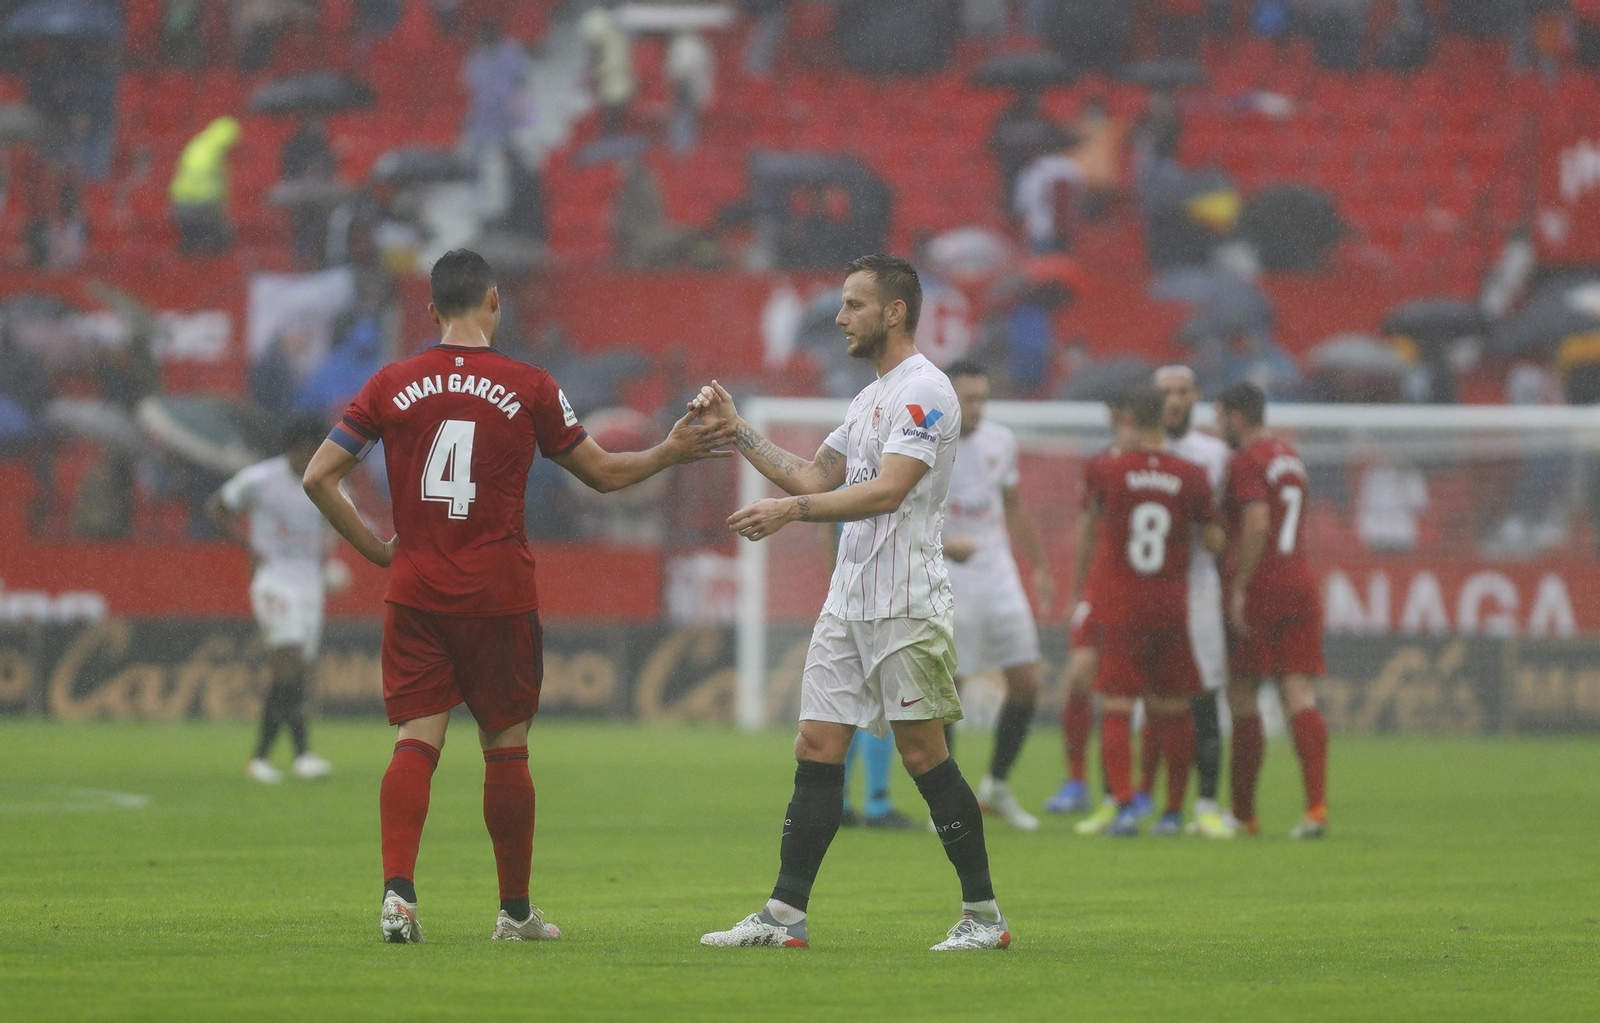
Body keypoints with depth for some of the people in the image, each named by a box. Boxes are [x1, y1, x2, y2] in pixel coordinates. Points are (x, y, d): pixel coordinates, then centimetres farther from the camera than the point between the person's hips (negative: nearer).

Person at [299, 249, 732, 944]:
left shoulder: (392, 385, 2)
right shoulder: (528, 388, -1)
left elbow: (319, 477, 1)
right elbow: (602, 473, 10)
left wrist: (376, 548, 8)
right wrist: (671, 453, 25)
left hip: (415, 593, 1)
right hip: (499, 595, -1)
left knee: (415, 742, 0)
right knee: (506, 749, 8)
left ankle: (397, 889, -18)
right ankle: (516, 912, 16)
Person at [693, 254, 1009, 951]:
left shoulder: (924, 390, -11)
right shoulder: (872, 396, 19)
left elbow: (888, 489, -22)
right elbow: (814, 477, 22)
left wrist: (789, 510, -28)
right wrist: (736, 430, 17)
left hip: (905, 606, -9)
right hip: (849, 602, 9)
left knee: (922, 753, -6)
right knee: (816, 748, 4)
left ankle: (983, 913, 3)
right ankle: (785, 915, 4)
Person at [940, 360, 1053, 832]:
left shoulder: (1001, 442, 7)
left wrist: (1040, 567, 20)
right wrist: (941, 543, -27)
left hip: (998, 575, 5)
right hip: (946, 581, -5)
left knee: (1027, 684, 0)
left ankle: (997, 787, 15)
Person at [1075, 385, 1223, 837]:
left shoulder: (1108, 470, -6)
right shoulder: (1190, 475, -2)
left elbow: (1092, 511, 14)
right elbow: (1214, 541, 5)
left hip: (1120, 610, -2)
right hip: (1173, 609, 2)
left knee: (1115, 712, -2)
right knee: (1173, 711, 12)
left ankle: (1124, 805, -17)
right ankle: (1174, 811, 15)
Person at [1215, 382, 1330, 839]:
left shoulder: (1246, 462, -9)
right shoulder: (1289, 456, 18)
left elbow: (1257, 523, -21)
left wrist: (1238, 589, -19)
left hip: (1258, 592, -7)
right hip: (1300, 583, 7)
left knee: (1241, 696, 2)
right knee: (1299, 694, 0)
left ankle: (1243, 812, 7)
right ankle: (1317, 805, -13)